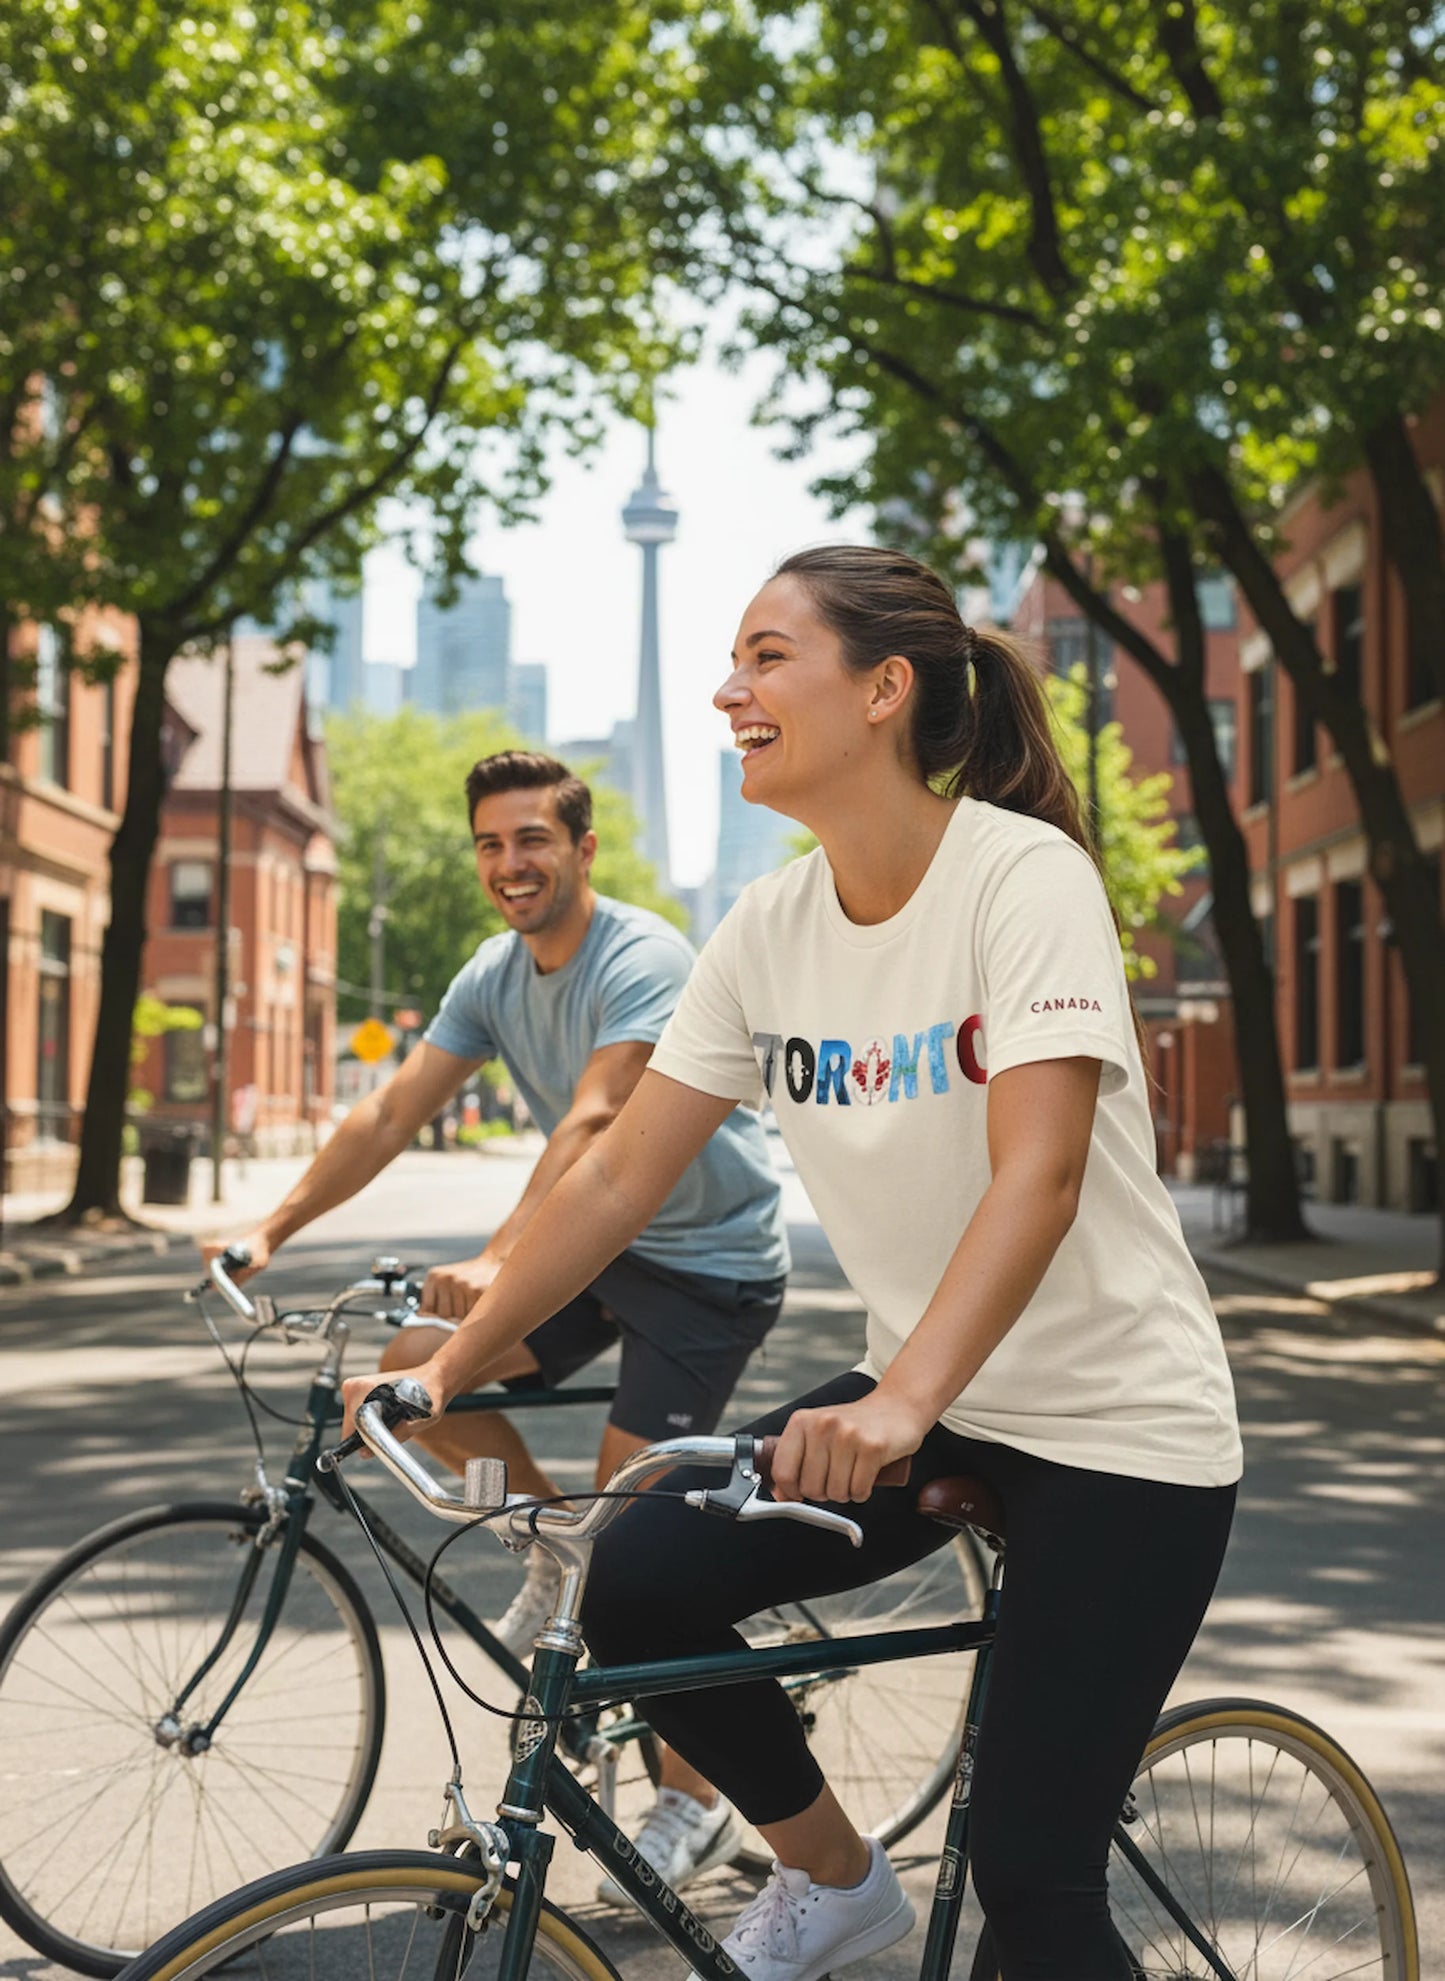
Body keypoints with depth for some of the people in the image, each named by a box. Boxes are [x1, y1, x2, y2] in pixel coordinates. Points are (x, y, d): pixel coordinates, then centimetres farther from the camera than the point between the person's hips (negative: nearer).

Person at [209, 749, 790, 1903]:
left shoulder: (642, 960, -23)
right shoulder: (497, 974, 1)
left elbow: (592, 1122, -37)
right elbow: (393, 1113, -2)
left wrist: (499, 1258, -50)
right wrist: (272, 1228, -11)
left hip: (711, 1256, -7)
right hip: (604, 1241, 7)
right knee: (416, 1369, -8)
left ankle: (698, 1804, 5)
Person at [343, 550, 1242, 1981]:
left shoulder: (1024, 875, -18)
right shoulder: (769, 931, 0)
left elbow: (1039, 1173, -30)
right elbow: (617, 1177, 2)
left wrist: (902, 1402, -42)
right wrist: (446, 1365, -3)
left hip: (1115, 1423, -6)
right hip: (913, 1397, 6)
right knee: (637, 1585, -13)